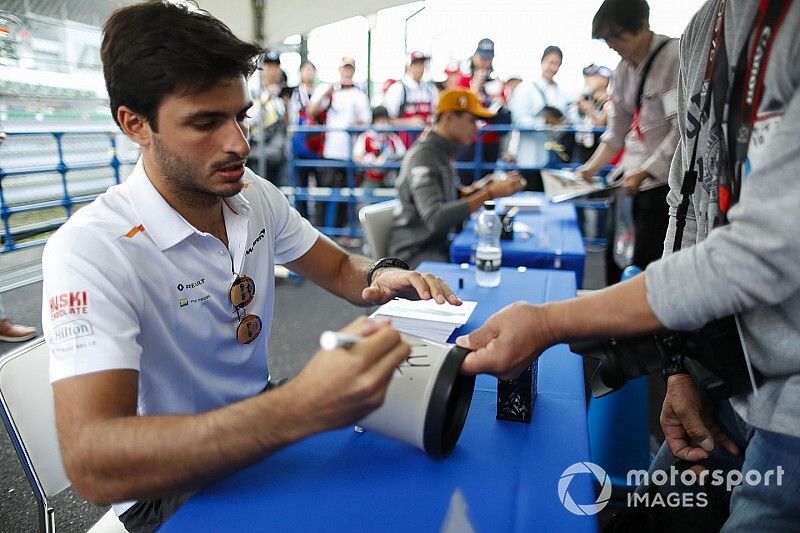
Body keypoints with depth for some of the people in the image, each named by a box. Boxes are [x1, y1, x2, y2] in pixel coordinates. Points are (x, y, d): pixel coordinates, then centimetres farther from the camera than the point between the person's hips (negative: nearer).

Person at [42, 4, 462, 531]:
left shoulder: (257, 196, -4)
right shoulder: (90, 249, -25)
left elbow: (340, 268, 7)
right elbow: (91, 463, -35)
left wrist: (381, 274, -17)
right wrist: (300, 408, -48)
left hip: (263, 426, 6)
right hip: (170, 485, -6)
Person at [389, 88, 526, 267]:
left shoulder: (443, 151, 9)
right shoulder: (423, 156, -18)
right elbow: (435, 218, -29)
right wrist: (489, 194, -29)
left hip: (439, 243, 9)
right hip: (415, 251, -9)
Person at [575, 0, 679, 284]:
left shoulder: (675, 57, -10)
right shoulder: (623, 69, 11)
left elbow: (682, 130, -15)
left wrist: (644, 172, -19)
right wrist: (591, 168, 3)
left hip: (661, 179, -7)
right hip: (629, 176, 7)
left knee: (648, 260, -6)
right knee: (614, 256, 9)